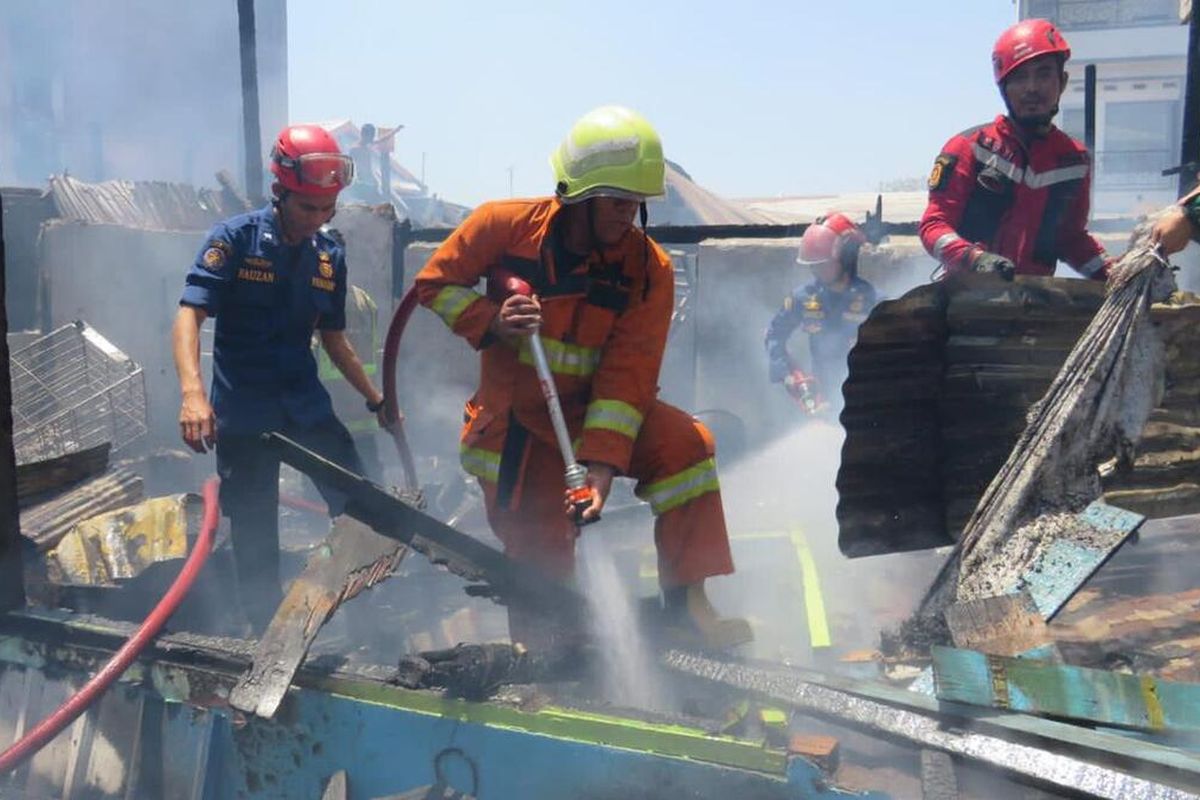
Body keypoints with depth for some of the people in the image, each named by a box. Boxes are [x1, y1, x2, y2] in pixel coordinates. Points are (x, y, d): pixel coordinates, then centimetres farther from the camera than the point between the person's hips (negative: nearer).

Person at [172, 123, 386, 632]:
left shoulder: (331, 256, 4)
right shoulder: (235, 238, -10)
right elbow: (189, 316, -19)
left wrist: (375, 400, 16)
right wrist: (192, 393, -34)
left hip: (306, 404, 4)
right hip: (243, 411, -4)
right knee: (255, 538, 5)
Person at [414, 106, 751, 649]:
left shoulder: (647, 269, -15)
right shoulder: (504, 226, -14)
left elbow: (627, 373, -19)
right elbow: (434, 283, -4)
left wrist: (601, 462, -29)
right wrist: (490, 321, -23)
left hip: (596, 411, 1)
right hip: (515, 426, -1)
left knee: (685, 445, -24)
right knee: (538, 560, 2)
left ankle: (686, 601, -14)